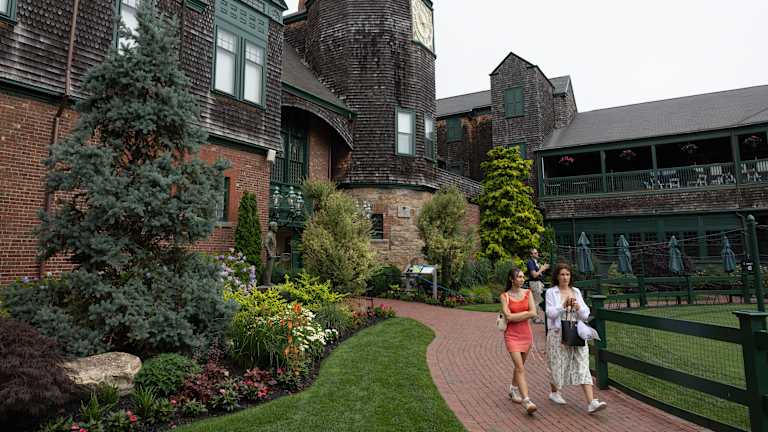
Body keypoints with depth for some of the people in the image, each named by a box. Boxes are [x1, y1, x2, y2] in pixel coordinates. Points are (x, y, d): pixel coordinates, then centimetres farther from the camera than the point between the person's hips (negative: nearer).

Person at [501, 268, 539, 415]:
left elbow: (533, 313, -7)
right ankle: (526, 401, -13)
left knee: (520, 365, 17)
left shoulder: (528, 293, 3)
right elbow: (509, 317, -14)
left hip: (526, 333, 4)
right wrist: (525, 313, -10)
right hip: (512, 335, -4)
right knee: (520, 368, -11)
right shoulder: (505, 296, -5)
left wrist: (516, 316, -10)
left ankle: (514, 390, 38)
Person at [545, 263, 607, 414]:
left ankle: (591, 403, -7)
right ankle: (554, 392, 33)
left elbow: (585, 315, 6)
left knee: (583, 366, -5)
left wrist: (578, 307, -13)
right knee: (557, 365, 8)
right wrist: (564, 305, -22)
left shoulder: (576, 292, 8)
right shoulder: (551, 292, -2)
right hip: (558, 334, -2)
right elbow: (550, 313, -10)